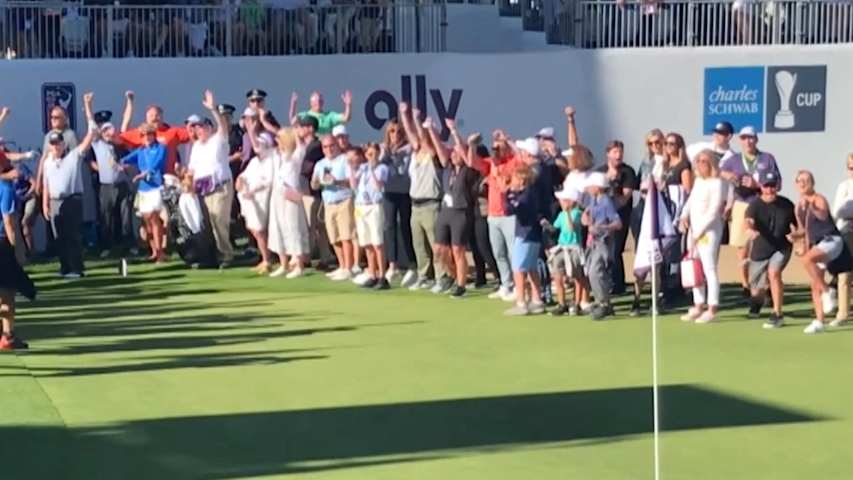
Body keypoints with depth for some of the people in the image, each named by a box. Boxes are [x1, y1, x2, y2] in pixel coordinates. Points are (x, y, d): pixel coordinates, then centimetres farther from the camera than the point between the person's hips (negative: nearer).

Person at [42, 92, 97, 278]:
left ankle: (76, 269, -1)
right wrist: (45, 204, 10)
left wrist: (87, 107, -13)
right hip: (55, 202, 5)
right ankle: (65, 268, 15)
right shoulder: (48, 162, 15)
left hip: (72, 200, -5)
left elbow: (92, 132, -9)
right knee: (60, 237, 8)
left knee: (73, 235, -5)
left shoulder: (74, 155, -2)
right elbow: (46, 185, 18)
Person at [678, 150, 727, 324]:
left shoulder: (717, 183, -11)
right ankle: (698, 306, 19)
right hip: (693, 230, 8)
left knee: (709, 269, -7)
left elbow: (713, 212, -15)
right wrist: (684, 216, -1)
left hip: (709, 231, -8)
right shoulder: (698, 181, 14)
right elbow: (690, 201, 20)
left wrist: (699, 232, -14)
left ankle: (712, 310, -4)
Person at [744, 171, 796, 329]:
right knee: (757, 290, 14)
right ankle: (758, 299, 55)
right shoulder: (755, 204, -15)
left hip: (781, 248, -1)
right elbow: (747, 220, -35)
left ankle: (777, 314, -18)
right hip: (760, 250, 1)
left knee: (774, 273, -30)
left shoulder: (787, 205, -8)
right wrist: (750, 229, -58)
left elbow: (794, 225, 5)